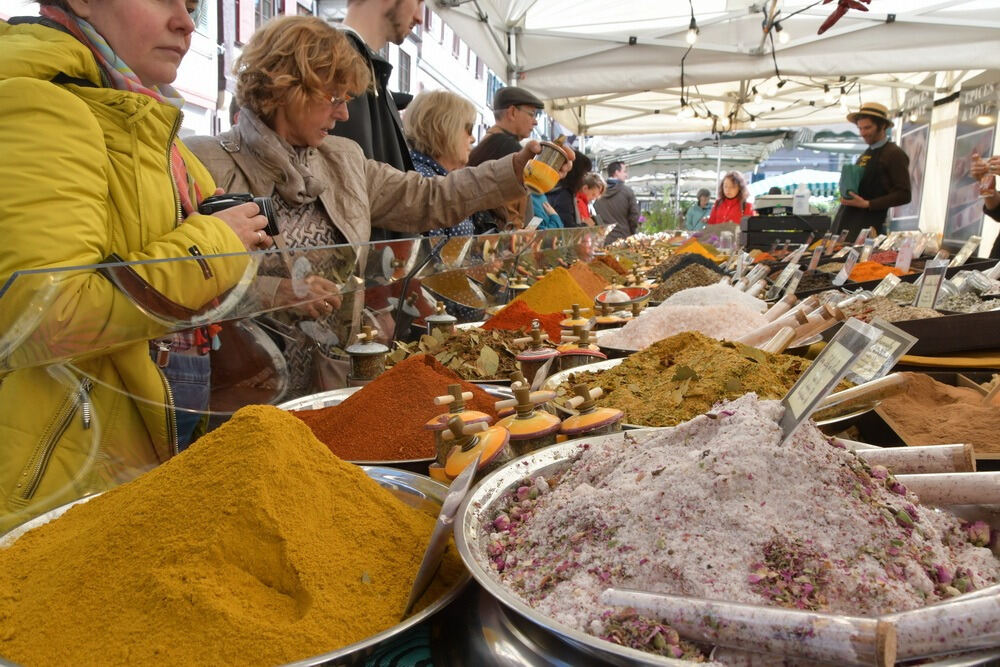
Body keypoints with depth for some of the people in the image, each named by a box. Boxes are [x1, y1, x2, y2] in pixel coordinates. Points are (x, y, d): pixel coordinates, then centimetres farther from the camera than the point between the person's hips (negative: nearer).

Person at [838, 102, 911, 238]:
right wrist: (846, 193, 5)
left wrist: (867, 204, -14)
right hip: (846, 219, 7)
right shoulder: (865, 155, 21)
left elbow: (903, 195, -8)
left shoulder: (894, 154, -3)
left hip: (869, 222, -7)